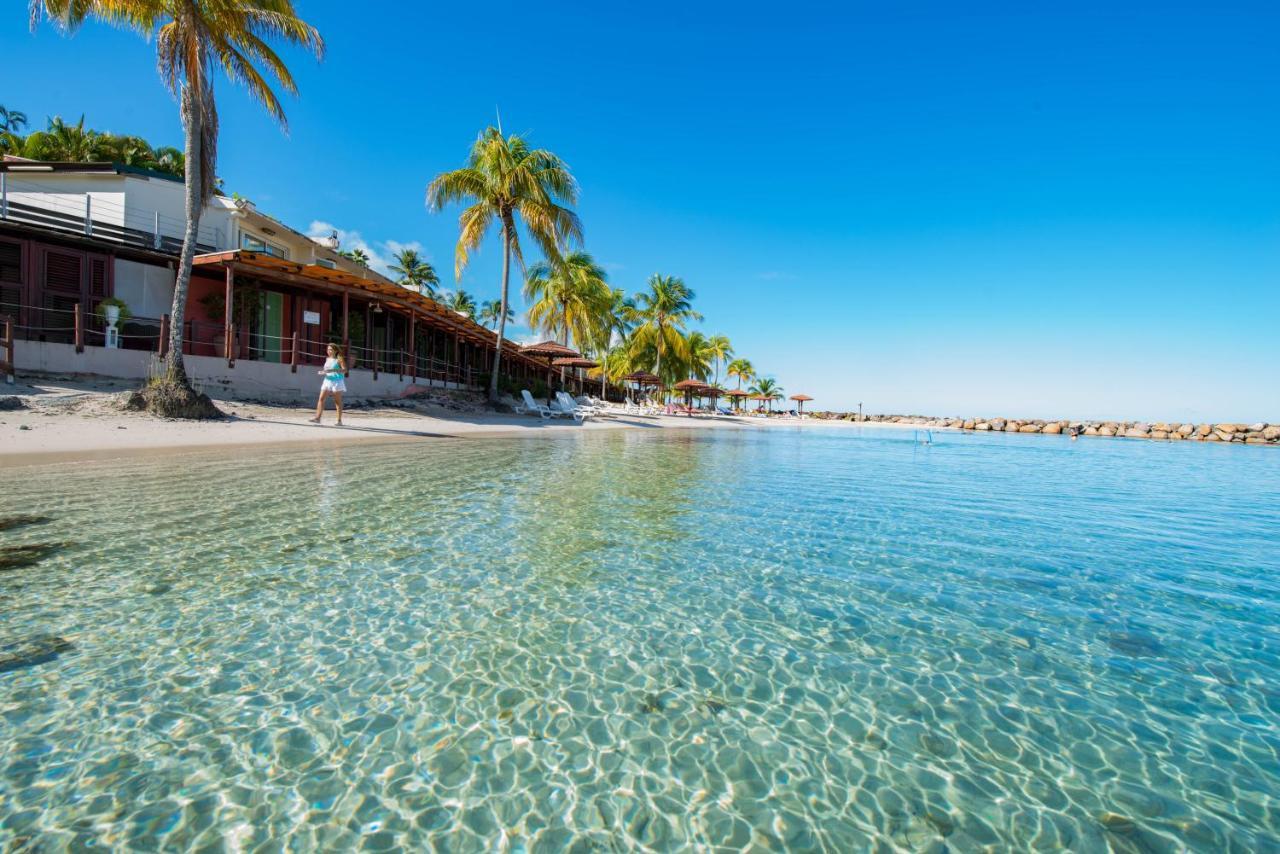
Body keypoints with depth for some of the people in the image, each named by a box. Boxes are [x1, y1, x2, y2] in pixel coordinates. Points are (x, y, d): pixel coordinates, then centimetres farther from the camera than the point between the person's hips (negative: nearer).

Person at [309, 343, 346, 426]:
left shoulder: (339, 359, -6)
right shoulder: (327, 359, 14)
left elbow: (345, 370, -16)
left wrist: (333, 370, -27)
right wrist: (322, 372, 5)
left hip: (337, 381, -6)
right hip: (327, 380, 6)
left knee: (338, 401, 0)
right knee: (321, 398, -5)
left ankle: (339, 420, 6)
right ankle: (317, 418, -6)